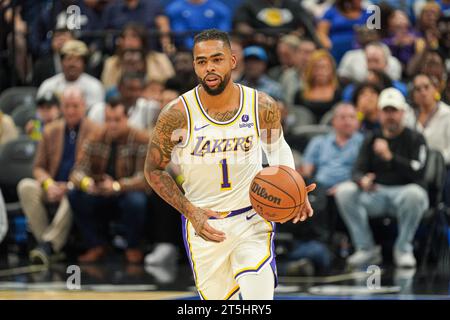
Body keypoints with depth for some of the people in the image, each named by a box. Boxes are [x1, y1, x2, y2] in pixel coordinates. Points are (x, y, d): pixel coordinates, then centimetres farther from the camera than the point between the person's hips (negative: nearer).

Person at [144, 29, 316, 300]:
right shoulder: (177, 115, -16)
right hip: (203, 225, 0)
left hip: (253, 219, 0)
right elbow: (154, 169, -3)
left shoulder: (263, 107, -10)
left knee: (259, 300, -21)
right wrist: (190, 212, -15)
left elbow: (278, 148, 12)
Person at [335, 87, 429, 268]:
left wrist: (390, 157, -25)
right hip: (375, 194, 4)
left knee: (414, 193, -38)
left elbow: (417, 172, -14)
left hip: (403, 192, -4)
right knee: (344, 191, -21)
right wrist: (362, 181, -22)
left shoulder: (415, 139, 2)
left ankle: (403, 249, -18)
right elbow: (358, 171, 4)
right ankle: (366, 249, -13)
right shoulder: (371, 140, 14)